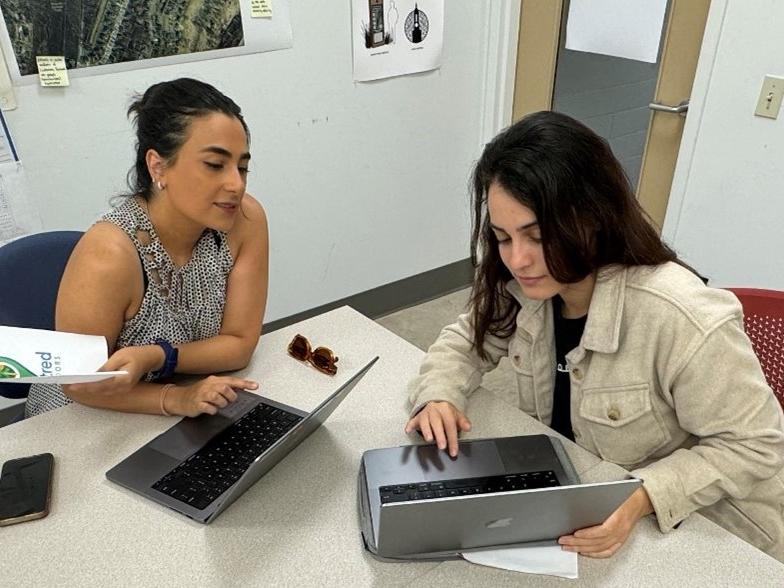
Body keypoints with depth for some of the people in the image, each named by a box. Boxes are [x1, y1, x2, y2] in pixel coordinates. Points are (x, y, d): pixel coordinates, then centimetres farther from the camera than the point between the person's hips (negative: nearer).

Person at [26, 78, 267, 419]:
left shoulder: (246, 220, -15)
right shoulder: (108, 255, -26)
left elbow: (239, 343, -11)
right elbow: (81, 384, -15)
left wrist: (153, 358, -26)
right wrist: (176, 399, -29)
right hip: (91, 422, -4)